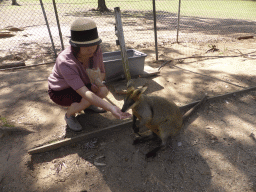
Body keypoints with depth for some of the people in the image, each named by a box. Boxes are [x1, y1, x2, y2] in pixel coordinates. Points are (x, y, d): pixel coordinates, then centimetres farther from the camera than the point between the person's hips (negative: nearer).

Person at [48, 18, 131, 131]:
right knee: (88, 100, -32)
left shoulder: (96, 51, -22)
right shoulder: (65, 62, -39)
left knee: (104, 89, -22)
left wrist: (98, 79, -30)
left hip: (83, 83, 5)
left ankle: (89, 105, 12)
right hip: (61, 91, -5)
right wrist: (111, 108, -55)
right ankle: (69, 115, 2)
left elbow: (102, 72, -5)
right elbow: (85, 93, -46)